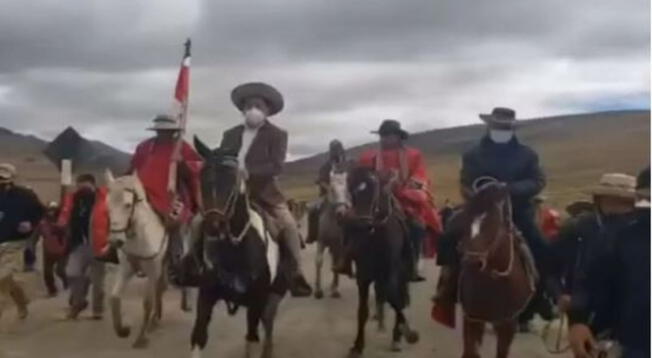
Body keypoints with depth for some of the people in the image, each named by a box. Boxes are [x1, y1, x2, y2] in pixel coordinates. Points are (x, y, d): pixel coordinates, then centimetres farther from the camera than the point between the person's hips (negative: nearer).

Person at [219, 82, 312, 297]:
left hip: (263, 191, -4)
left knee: (288, 223, -22)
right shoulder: (231, 134, 13)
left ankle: (296, 273, -9)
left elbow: (276, 166, -12)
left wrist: (249, 172, -24)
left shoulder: (277, 135, -1)